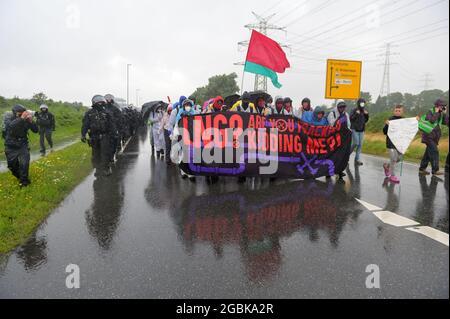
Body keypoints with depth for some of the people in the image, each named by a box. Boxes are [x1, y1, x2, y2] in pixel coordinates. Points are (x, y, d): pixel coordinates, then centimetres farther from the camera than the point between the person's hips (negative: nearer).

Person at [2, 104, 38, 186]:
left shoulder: (26, 120, -11)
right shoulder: (8, 118, -14)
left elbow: (36, 130, -14)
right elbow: (10, 126, -36)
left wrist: (31, 121, -31)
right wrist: (21, 118, -46)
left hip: (22, 145, -1)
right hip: (11, 147, 1)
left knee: (24, 164, -14)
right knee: (12, 166, 12)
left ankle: (23, 181, 7)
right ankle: (19, 176, 41)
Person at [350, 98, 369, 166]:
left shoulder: (364, 111, 11)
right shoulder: (354, 110, -6)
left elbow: (365, 121, 17)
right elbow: (350, 119, -12)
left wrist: (367, 115, 0)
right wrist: (356, 114, -24)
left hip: (361, 130, 6)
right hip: (354, 129, -6)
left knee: (360, 145, 2)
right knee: (356, 143, -13)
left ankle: (357, 159, 6)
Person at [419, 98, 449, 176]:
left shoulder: (441, 114, 12)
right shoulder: (430, 112, -7)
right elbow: (431, 120, -25)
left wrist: (444, 113, -2)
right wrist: (436, 112, -16)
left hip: (434, 137, 8)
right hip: (429, 135, -8)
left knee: (428, 153, 11)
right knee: (434, 152, -13)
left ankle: (422, 169, 18)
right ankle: (435, 170, -12)